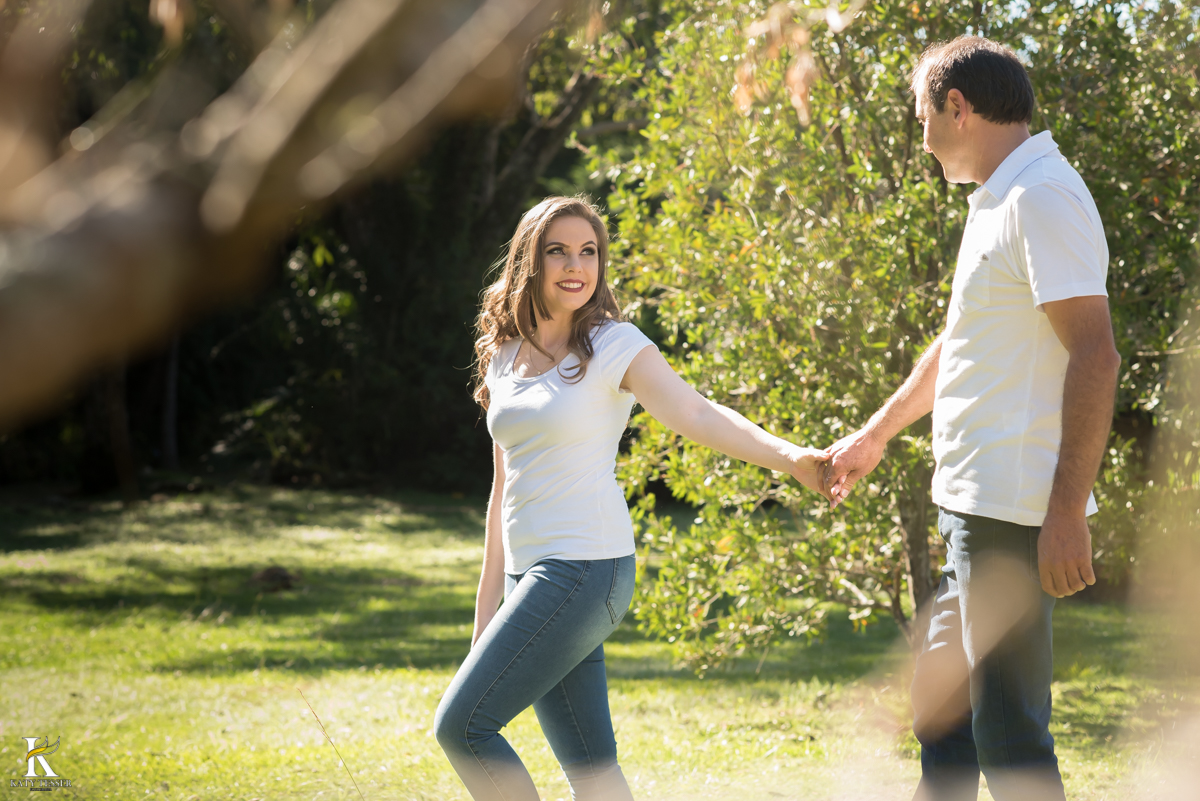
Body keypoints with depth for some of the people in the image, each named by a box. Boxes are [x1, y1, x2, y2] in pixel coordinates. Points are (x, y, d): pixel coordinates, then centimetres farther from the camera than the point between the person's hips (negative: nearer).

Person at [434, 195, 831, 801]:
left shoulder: (614, 345, -6)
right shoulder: (505, 354, 12)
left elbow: (697, 415, -21)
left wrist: (788, 455, -38)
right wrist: (488, 601, 20)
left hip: (585, 567, -6)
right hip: (531, 571, 6)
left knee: (460, 724, -12)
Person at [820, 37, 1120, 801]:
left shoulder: (1042, 198, -15)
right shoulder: (999, 200, 17)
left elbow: (1095, 354, -23)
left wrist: (1067, 515, -26)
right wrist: (874, 436, 40)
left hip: (1016, 515, -11)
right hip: (978, 507, 11)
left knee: (1009, 735, -7)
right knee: (942, 698, 20)